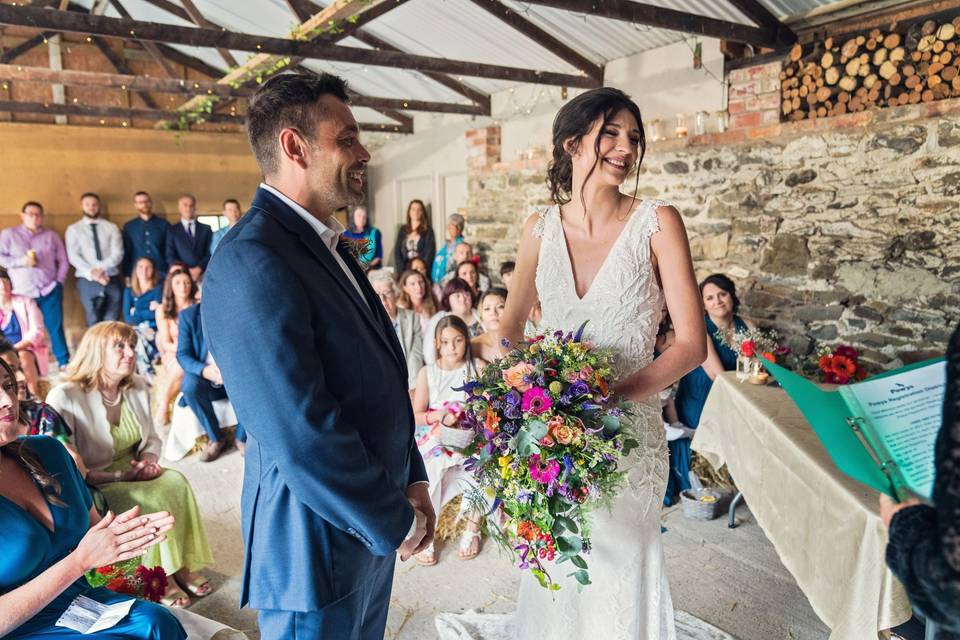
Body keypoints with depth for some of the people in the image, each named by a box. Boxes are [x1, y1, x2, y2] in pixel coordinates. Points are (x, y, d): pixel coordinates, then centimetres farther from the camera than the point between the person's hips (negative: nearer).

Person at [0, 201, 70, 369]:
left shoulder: (51, 235, 11)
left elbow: (63, 260, 11)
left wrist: (59, 281, 1)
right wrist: (20, 262, -12)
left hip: (50, 290, 1)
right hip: (22, 293, 0)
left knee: (56, 328, 1)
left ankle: (64, 362, 8)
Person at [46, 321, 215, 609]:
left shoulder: (137, 388, 4)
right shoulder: (64, 397, -16)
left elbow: (152, 439, 14)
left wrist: (149, 461, -9)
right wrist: (121, 476, -21)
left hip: (133, 475, 6)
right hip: (91, 489, -6)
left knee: (176, 482, -23)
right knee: (151, 501, -29)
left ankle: (181, 565, -13)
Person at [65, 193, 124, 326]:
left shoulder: (111, 227, 9)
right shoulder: (74, 229, 7)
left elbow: (118, 253, -1)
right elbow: (73, 256, -3)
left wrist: (102, 268, -17)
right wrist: (92, 273, -16)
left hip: (112, 279, 1)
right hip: (87, 280, -1)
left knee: (112, 322, 3)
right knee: (94, 321, 3)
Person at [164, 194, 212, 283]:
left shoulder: (206, 229, 15)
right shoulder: (172, 230, 12)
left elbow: (211, 253, 7)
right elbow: (170, 256, 5)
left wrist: (199, 268, -9)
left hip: (203, 275, 1)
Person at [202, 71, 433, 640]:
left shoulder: (326, 244, 7)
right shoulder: (251, 262, -24)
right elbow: (302, 437, -28)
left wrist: (410, 480, 6)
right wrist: (394, 522, -15)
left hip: (370, 523, 8)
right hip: (319, 540, -8)